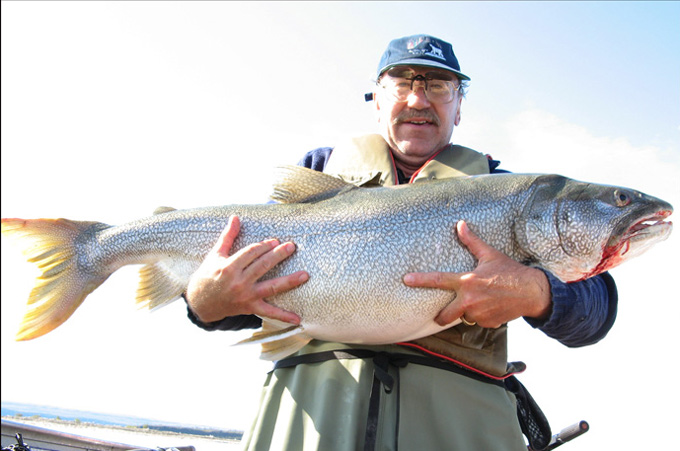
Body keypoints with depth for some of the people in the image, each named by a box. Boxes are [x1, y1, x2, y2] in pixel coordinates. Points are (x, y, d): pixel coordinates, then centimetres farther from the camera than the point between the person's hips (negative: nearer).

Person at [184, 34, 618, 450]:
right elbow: (249, 288, 15)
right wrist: (205, 301, -10)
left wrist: (535, 294, -19)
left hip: (459, 407, 0)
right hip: (315, 391, 1)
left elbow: (597, 302, 5)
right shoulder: (319, 168, 18)